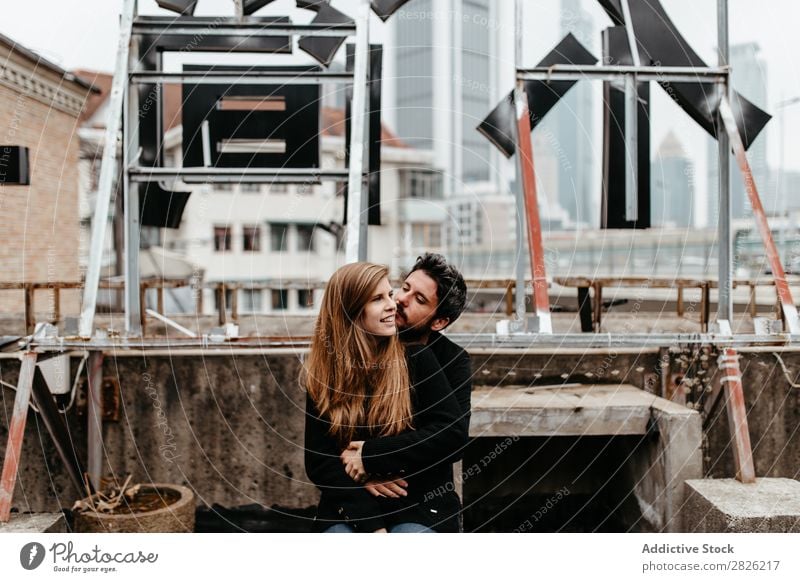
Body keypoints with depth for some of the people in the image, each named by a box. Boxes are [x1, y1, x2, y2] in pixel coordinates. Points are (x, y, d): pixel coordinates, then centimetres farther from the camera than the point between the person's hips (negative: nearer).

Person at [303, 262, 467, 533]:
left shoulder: (416, 358, 1)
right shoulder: (323, 375, 4)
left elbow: (453, 433, -6)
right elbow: (318, 462, 0)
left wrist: (371, 453, -10)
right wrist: (369, 521, -14)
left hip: (417, 503, -1)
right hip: (349, 508, 1)